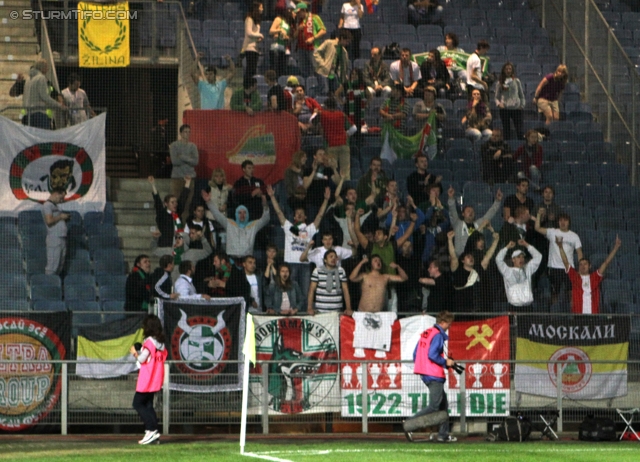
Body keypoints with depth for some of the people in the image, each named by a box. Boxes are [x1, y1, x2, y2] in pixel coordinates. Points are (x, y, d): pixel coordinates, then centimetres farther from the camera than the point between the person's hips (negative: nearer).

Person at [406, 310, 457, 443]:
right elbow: (432, 355, -23)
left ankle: (443, 434, 15)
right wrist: (445, 362, -10)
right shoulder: (438, 335, -13)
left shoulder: (425, 333, 14)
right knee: (434, 406, -8)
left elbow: (415, 354, 14)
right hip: (434, 375, -10)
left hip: (425, 374, 10)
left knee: (443, 405, 15)